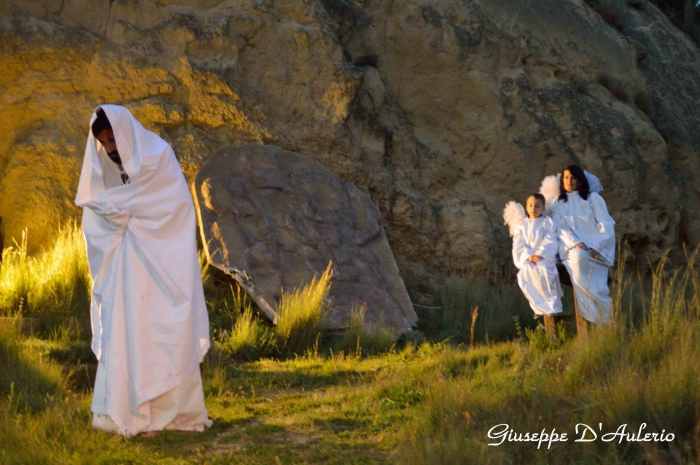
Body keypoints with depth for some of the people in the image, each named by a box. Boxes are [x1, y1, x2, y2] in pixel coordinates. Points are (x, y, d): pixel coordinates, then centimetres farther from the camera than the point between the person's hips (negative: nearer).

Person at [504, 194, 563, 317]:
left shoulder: (547, 222, 7)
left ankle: (552, 306, -26)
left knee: (543, 271, -34)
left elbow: (550, 242, -5)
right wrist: (529, 256, -15)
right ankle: (540, 307, -20)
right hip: (527, 259, 3)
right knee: (525, 274, -28)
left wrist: (540, 255, -19)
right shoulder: (521, 225, 14)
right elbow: (519, 245, 3)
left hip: (544, 257, -3)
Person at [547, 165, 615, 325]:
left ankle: (604, 317, -30)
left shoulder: (593, 198, 12)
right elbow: (561, 229, 4)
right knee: (579, 258, -37)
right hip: (573, 248, 1)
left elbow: (606, 224, 3)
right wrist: (576, 244, -16)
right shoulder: (557, 204, 16)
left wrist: (597, 246, -13)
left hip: (596, 248, -1)